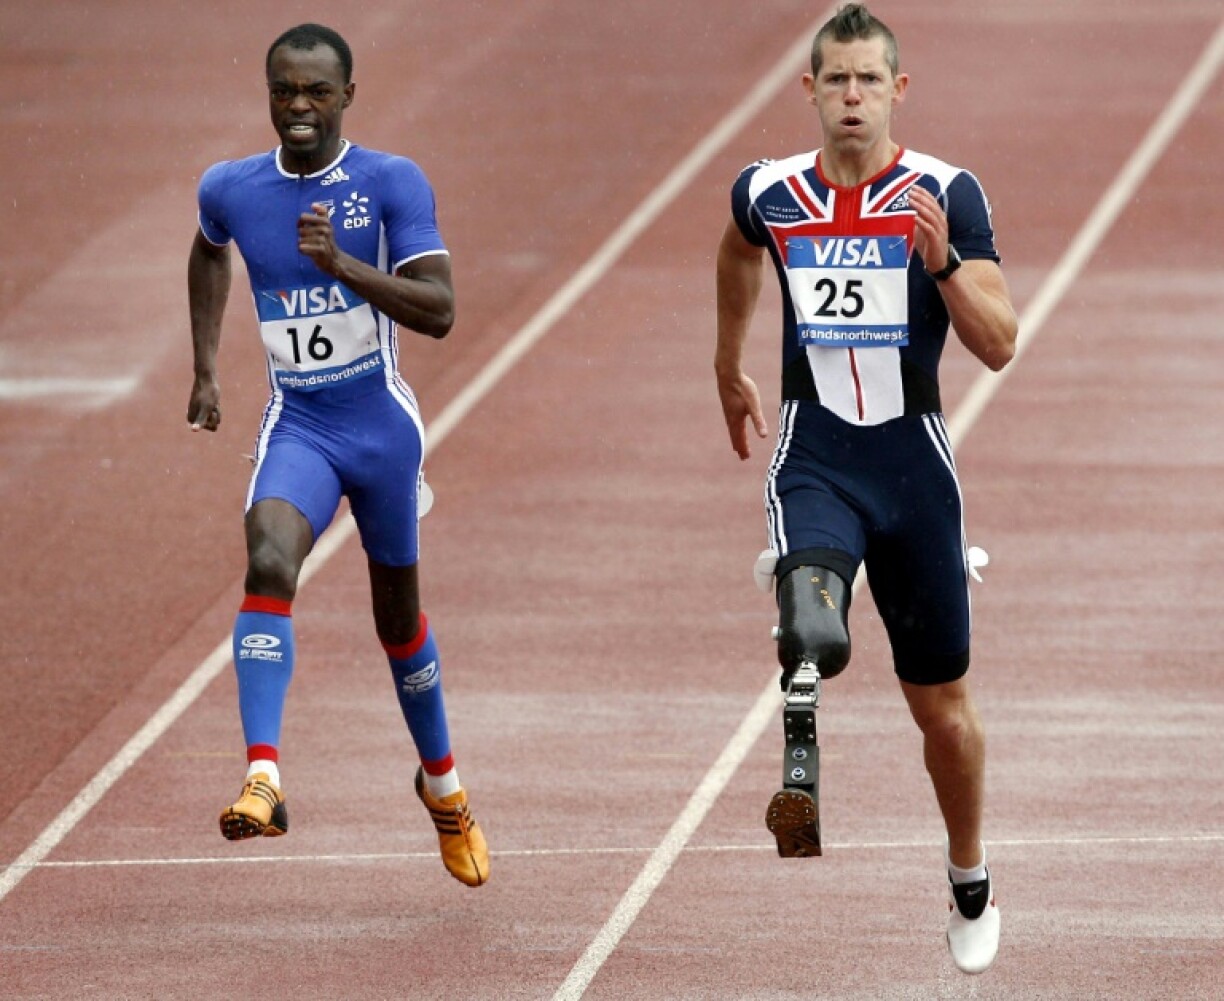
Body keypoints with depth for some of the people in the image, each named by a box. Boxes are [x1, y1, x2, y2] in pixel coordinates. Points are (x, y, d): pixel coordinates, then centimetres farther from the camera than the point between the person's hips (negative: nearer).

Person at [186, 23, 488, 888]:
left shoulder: (393, 185, -10)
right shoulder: (231, 190, 0)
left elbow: (440, 311, -17)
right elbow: (209, 253, 24)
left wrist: (343, 265, -30)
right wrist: (207, 368, 19)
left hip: (382, 425, -1)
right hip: (297, 428, 1)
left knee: (399, 615, 15)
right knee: (269, 564, -28)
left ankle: (442, 779, 40)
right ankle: (263, 777, -37)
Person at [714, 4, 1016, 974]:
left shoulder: (946, 194, -6)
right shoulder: (769, 194, 1)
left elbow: (999, 346, -11)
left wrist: (945, 263, -27)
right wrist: (728, 366, 35)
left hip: (912, 459, 0)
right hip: (813, 456, 0)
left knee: (943, 705, 13)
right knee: (809, 590, -36)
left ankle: (970, 886, 35)